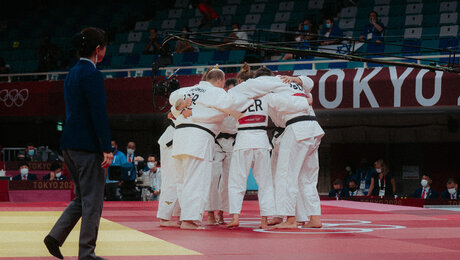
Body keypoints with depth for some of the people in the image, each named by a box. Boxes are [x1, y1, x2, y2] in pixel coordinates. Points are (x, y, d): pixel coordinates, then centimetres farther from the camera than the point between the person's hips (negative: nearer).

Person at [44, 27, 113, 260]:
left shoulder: (72, 74, 14)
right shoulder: (92, 75, -14)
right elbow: (99, 114, -18)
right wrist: (106, 149, -17)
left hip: (69, 144, 9)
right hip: (88, 145, -9)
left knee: (82, 197, 18)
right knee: (92, 200, -1)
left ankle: (55, 236, 9)